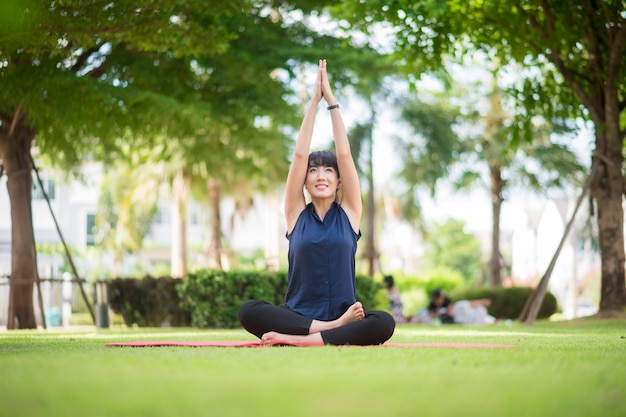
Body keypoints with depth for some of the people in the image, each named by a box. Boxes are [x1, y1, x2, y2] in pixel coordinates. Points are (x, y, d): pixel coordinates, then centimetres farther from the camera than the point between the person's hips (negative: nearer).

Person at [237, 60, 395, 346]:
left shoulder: (349, 212, 7)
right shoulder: (297, 213, 7)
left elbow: (344, 154, 0)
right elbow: (300, 154, 0)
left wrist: (331, 100, 1)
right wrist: (314, 101, 0)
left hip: (344, 315, 0)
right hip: (298, 317, 0)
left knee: (384, 323, -33)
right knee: (248, 311, -30)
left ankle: (294, 340, -35)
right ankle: (332, 328, -31)